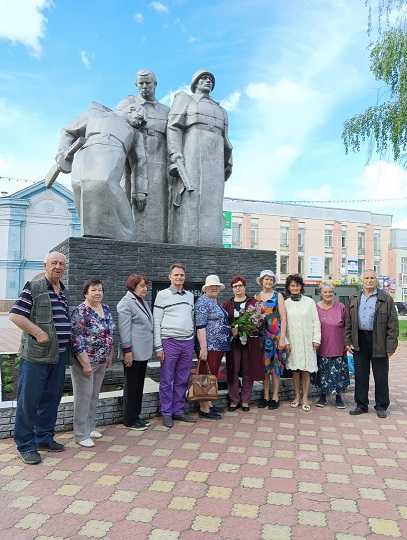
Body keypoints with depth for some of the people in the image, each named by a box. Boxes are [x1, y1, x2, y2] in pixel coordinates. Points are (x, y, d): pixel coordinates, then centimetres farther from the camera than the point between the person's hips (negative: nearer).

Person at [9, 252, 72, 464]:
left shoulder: (64, 291, 14)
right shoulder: (33, 287, -8)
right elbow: (15, 315, -14)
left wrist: (68, 338, 11)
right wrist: (39, 333, -18)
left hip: (59, 354, 7)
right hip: (36, 354, -7)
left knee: (51, 398, 15)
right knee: (29, 400, 3)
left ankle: (44, 437, 30)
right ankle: (25, 445, 15)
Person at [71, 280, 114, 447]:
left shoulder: (106, 309, 7)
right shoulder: (80, 312, -16)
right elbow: (77, 340, -19)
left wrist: (110, 356, 15)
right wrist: (85, 363, -20)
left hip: (102, 362, 7)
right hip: (85, 361, -7)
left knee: (94, 396, 16)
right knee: (83, 397, 1)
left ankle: (91, 427, 30)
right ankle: (81, 435, 12)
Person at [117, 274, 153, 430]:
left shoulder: (143, 302, 16)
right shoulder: (126, 303, -12)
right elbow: (124, 329, -17)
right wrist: (127, 350, -20)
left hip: (143, 352, 9)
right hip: (134, 353, -9)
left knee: (139, 385, 15)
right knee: (132, 386, 3)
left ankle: (136, 415, 26)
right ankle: (129, 420, 14)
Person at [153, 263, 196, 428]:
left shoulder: (190, 295, 13)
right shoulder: (163, 295, -1)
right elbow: (156, 322, -4)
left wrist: (193, 341, 11)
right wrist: (158, 347, -8)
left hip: (188, 342, 5)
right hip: (169, 342, -4)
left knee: (182, 380, 11)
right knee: (167, 380, 3)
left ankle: (179, 410, 22)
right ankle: (166, 413, 14)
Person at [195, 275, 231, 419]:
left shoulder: (216, 303, 17)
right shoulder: (203, 302, -10)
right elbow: (200, 326, -17)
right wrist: (203, 348, -22)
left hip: (219, 346, 9)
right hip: (209, 346, -9)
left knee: (213, 375, 13)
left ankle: (208, 403, 22)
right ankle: (204, 409, 3)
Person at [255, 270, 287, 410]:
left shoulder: (278, 296, 1)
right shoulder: (257, 297, 9)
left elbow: (283, 318, -4)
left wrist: (282, 338, -11)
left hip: (276, 335, -3)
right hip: (261, 335, 3)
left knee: (275, 365, 2)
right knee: (264, 365, 7)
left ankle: (275, 397, 12)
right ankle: (266, 396, 17)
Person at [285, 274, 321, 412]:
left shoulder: (310, 302, 2)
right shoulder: (285, 304, 3)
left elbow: (316, 321, 2)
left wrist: (316, 339, -3)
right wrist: (285, 341, -3)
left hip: (307, 341, -1)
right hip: (292, 341, 1)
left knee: (306, 370, 1)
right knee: (295, 370, 7)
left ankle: (305, 399, 11)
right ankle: (297, 397, 20)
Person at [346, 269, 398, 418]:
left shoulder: (386, 299, -1)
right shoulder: (354, 299, 9)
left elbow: (393, 324, -4)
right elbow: (348, 322, 11)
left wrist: (391, 346, -9)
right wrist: (348, 341, 4)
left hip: (379, 342, -3)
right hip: (360, 341, 3)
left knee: (381, 376, 6)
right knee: (360, 375, 10)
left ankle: (381, 406, 21)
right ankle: (361, 405, 22)